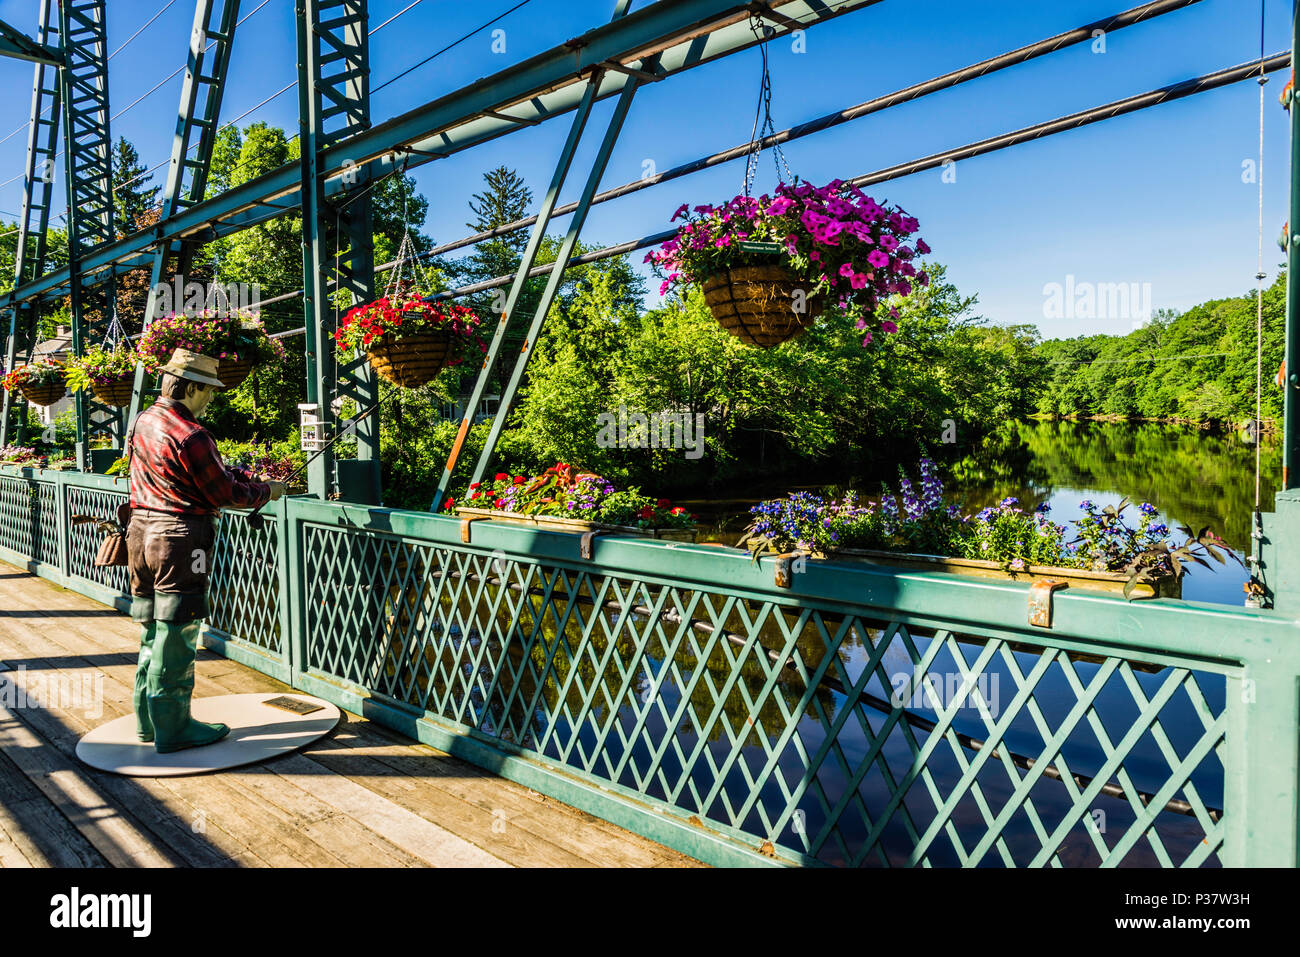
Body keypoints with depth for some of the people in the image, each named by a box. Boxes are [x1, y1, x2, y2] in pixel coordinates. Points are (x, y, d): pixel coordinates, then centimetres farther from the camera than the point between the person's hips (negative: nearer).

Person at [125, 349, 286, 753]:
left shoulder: (143, 422, 9)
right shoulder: (189, 435, -19)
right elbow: (225, 494, -14)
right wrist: (268, 491, 1)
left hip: (143, 533, 9)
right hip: (180, 540, -9)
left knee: (153, 629, 17)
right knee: (176, 633, -1)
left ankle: (148, 719, 29)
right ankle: (172, 729, 9)